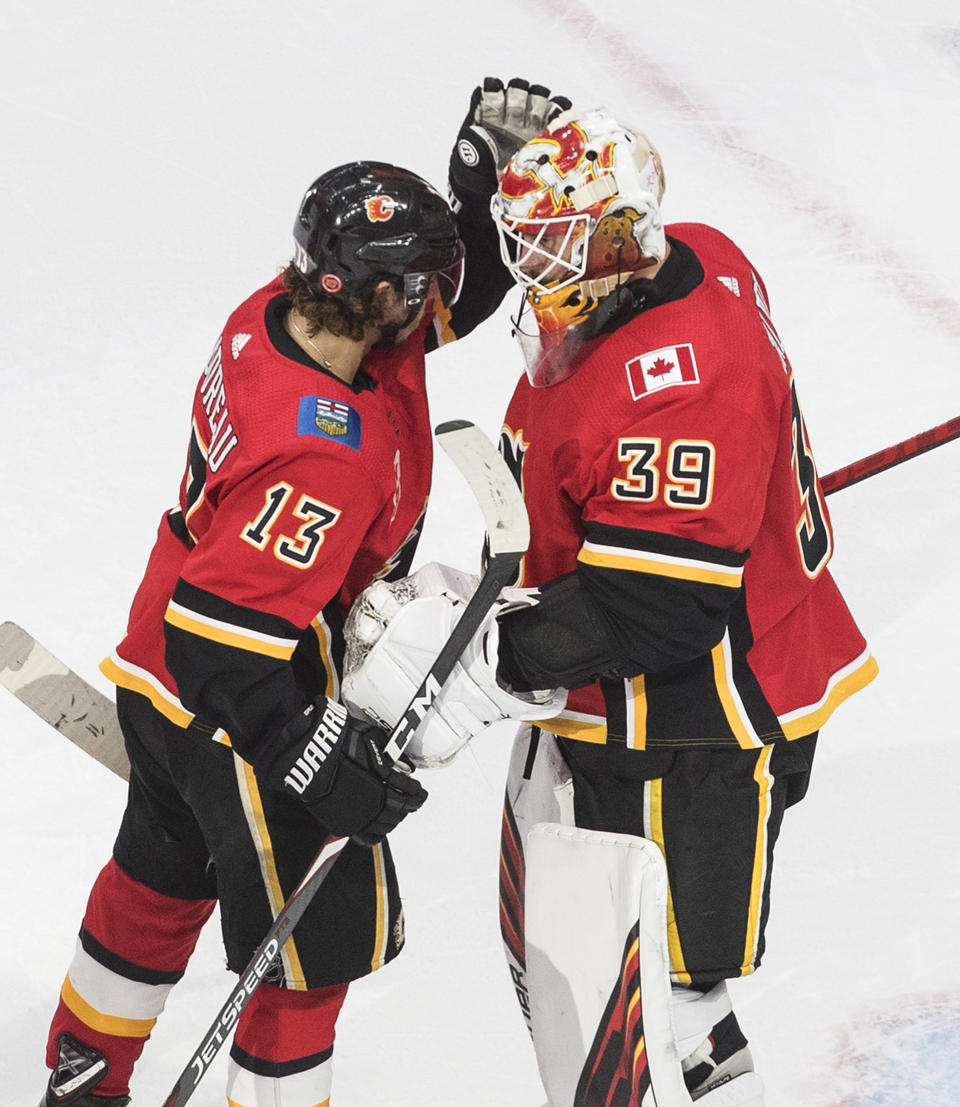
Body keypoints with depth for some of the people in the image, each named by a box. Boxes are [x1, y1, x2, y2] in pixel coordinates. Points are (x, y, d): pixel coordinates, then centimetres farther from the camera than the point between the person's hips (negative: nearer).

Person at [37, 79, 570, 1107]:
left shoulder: (276, 314, -11)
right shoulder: (327, 454, -37)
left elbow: (456, 284, 4)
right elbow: (223, 641, -36)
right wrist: (322, 763, -32)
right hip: (240, 716, -10)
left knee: (163, 874, 30)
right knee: (315, 935, 9)